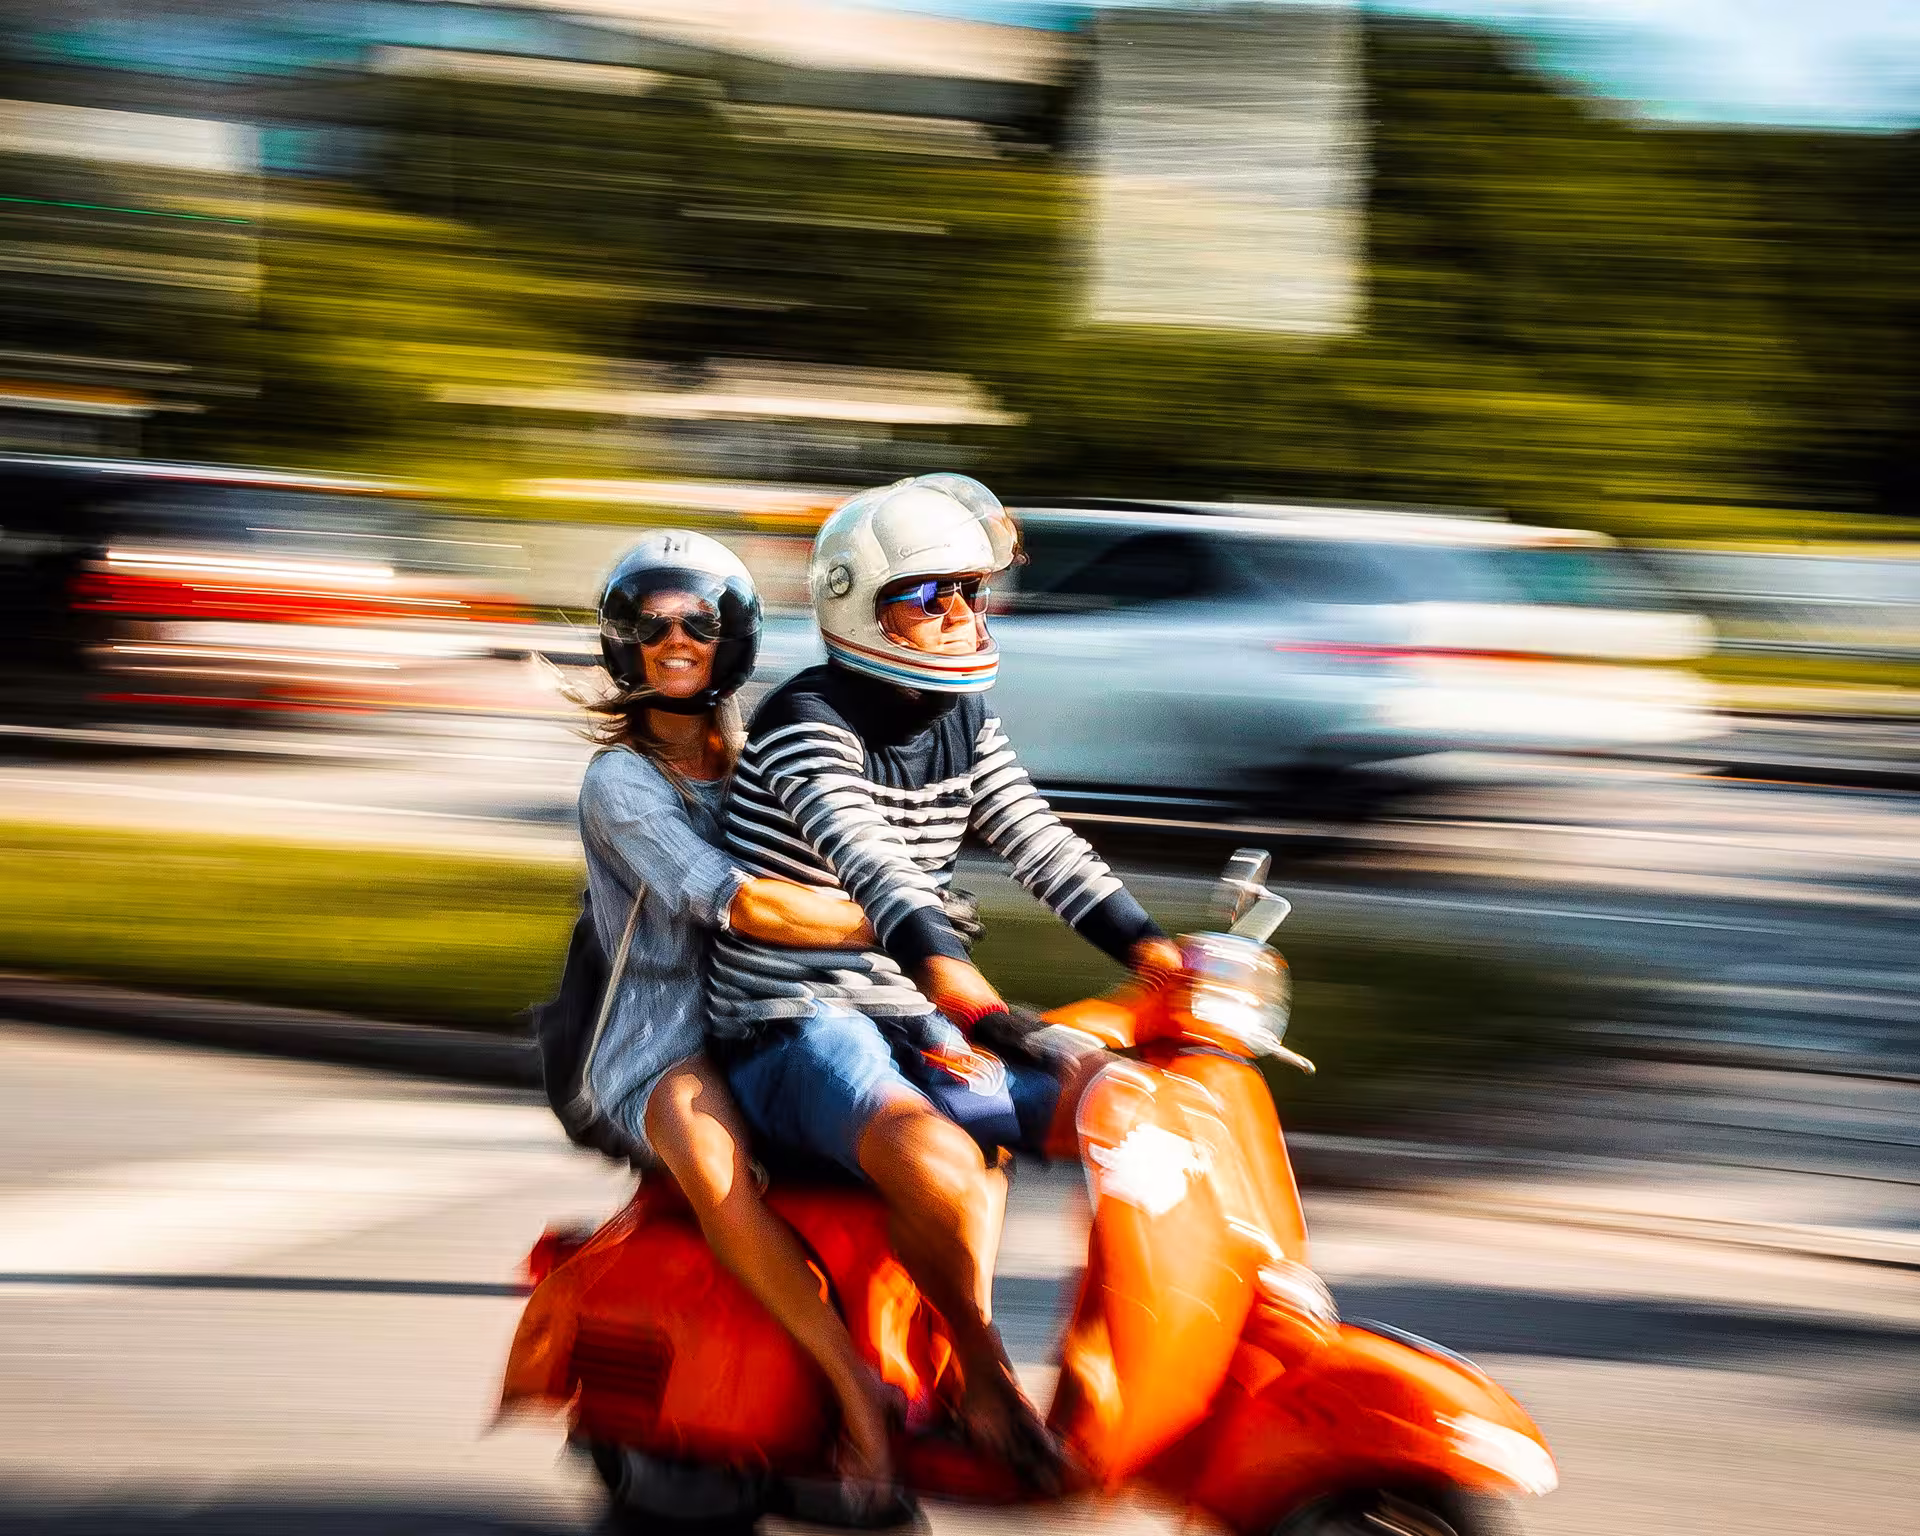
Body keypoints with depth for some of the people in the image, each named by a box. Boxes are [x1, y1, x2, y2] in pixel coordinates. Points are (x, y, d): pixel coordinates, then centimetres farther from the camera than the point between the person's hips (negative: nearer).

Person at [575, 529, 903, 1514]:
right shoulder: (619, 779, -6)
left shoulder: (756, 757, 17)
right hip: (664, 1050, -7)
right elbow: (736, 903, -20)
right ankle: (860, 1394, -34)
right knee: (709, 1157, -40)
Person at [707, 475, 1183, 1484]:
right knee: (938, 1165, -36)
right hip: (790, 1027, -8)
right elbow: (863, 853, -32)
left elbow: (1040, 845, 5)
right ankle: (988, 1384, -17)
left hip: (904, 1020, 9)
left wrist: (1144, 944, -11)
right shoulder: (805, 723, -14)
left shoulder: (964, 726, 13)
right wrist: (936, 959, -50)